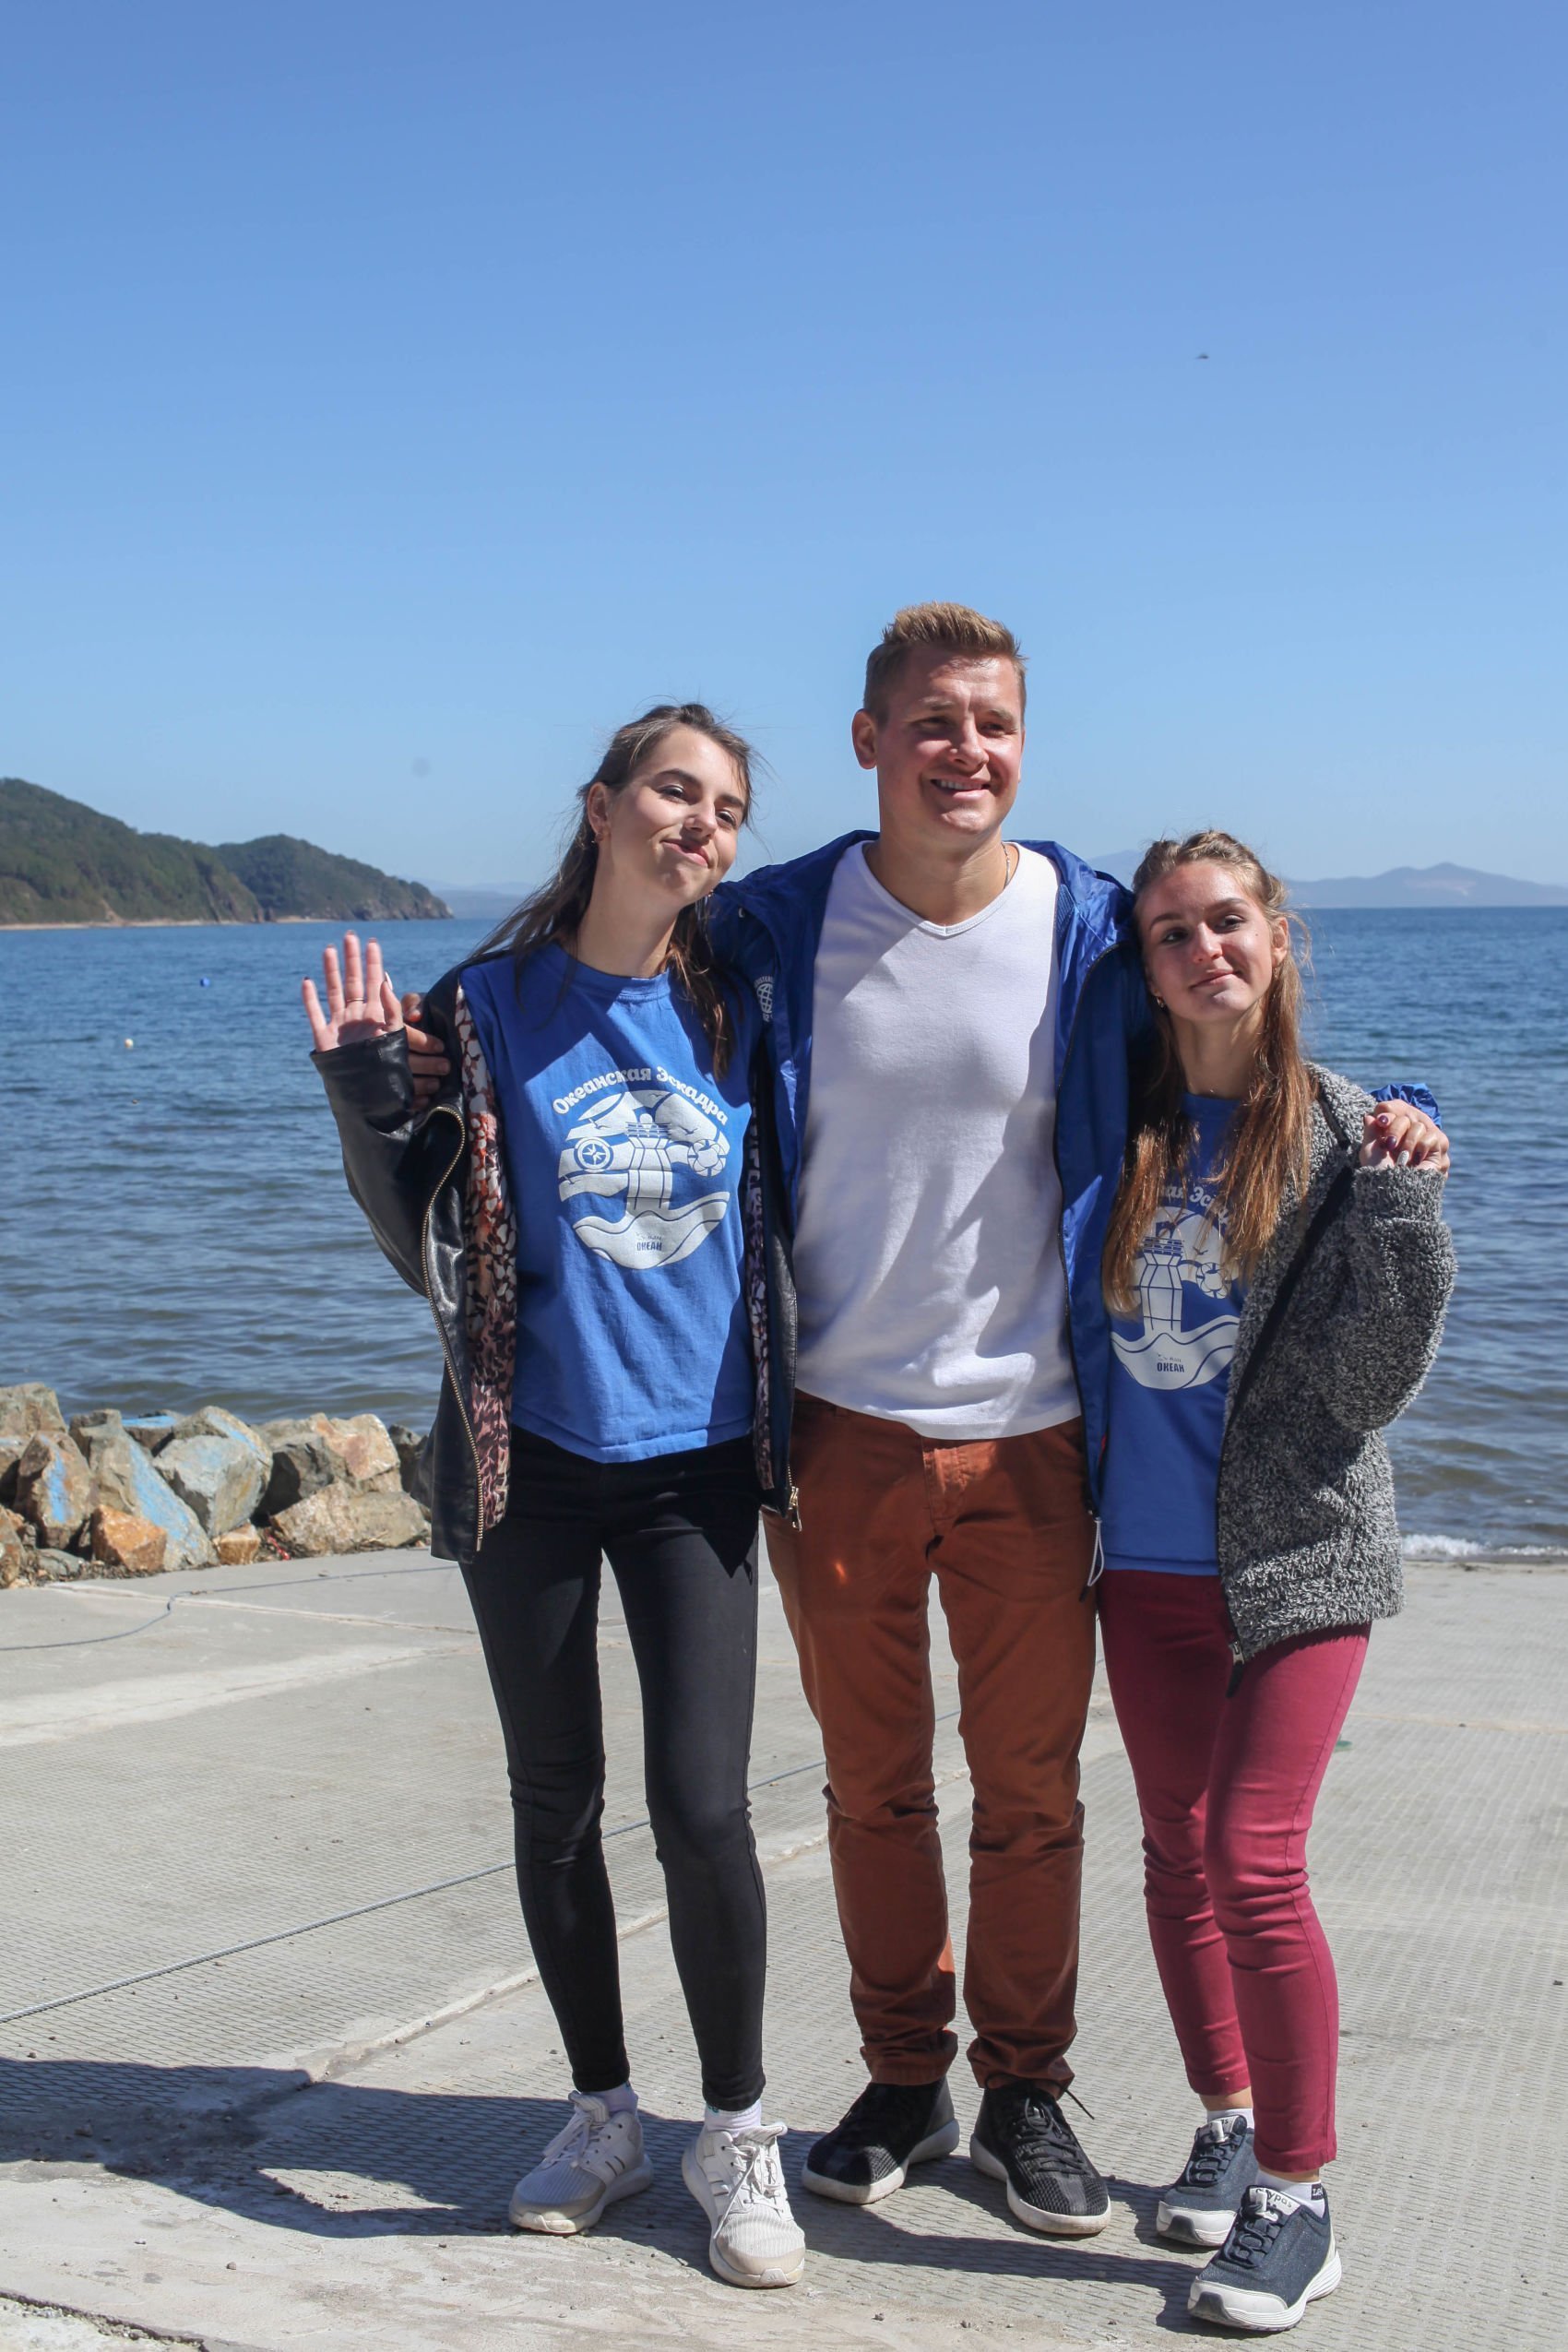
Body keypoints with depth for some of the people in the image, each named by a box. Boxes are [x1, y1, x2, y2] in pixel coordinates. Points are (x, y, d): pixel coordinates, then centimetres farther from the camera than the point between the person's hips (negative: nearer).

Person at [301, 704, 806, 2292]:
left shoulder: (736, 1007, 2)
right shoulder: (492, 1001, -3)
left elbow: (787, 1208, 15)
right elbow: (429, 1242, -2)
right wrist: (368, 1102, -14)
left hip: (693, 1457, 0)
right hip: (530, 1449, 0)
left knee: (701, 1805, -7)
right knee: (555, 1803, 11)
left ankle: (736, 2133, 14)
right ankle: (603, 2114, 30)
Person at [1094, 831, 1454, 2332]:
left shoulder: (1342, 1134, -7)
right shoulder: (1111, 1121, 2)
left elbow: (1377, 1380, -10)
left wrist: (1401, 1204, -21)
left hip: (1298, 1556, -4)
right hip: (1144, 1553, 4)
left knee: (1255, 1866, -9)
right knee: (1177, 1857, 13)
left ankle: (1297, 2198, 7)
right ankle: (1227, 2125, 33)